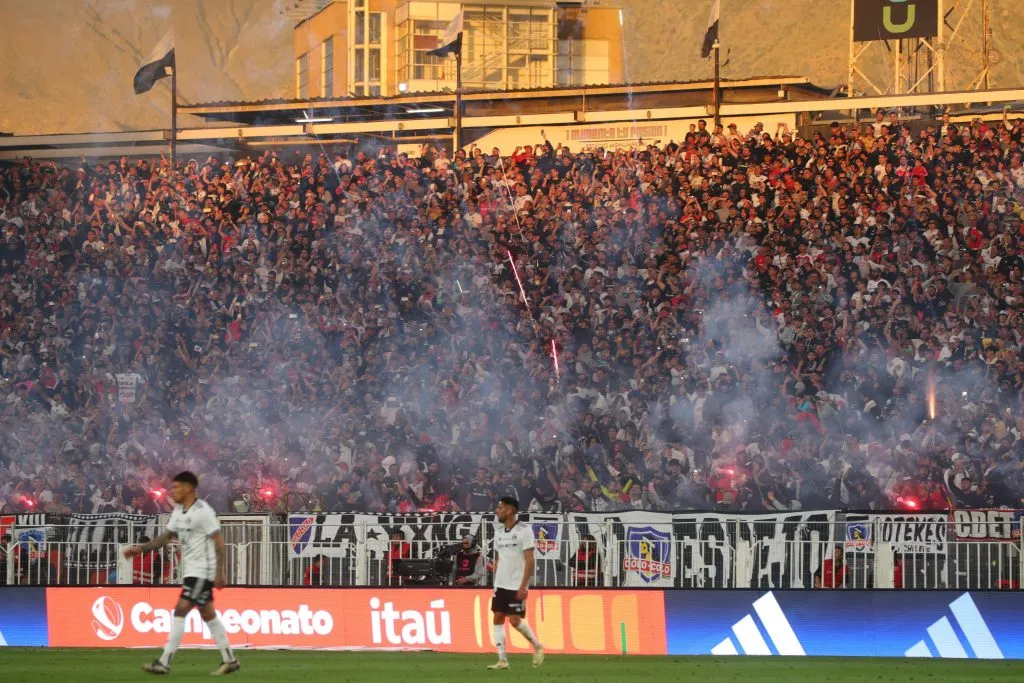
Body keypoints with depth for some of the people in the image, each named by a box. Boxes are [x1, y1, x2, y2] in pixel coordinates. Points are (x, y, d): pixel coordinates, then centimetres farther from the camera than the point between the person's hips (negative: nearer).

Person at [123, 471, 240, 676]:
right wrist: (141, 549, 6)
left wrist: (219, 573, -19)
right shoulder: (179, 511, 10)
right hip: (191, 569, 9)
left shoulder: (202, 511, -17)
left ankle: (164, 663, -14)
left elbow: (219, 541, -17)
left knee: (180, 611, -13)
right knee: (207, 613, 12)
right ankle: (229, 660, 18)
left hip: (202, 570, -9)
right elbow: (167, 536, 16)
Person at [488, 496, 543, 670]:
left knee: (515, 621, -8)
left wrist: (523, 586, -17)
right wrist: (495, 582, 13)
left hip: (517, 586, -7)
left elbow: (529, 560, -12)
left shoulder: (524, 531, -10)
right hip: (500, 584, 7)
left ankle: (537, 646, 15)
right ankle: (502, 660, 1)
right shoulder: (498, 532, 11)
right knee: (498, 619, 0)